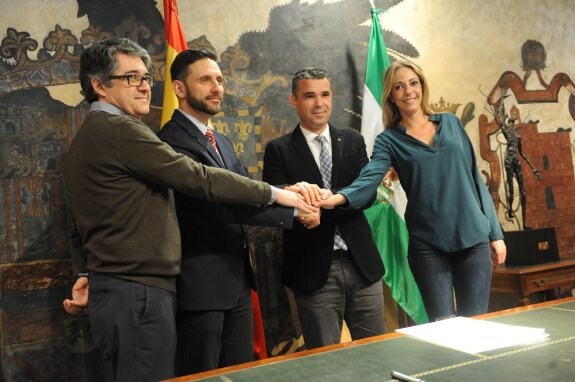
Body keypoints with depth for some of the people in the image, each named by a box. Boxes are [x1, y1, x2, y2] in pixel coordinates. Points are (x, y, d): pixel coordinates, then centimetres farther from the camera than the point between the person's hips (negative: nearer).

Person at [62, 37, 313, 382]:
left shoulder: (91, 136, 17)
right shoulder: (119, 130, -15)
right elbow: (198, 178, -17)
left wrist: (97, 275, 16)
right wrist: (273, 192, -8)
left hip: (120, 291, 10)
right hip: (138, 295, -10)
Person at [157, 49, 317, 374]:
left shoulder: (223, 142, 16)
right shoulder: (173, 141, -16)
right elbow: (221, 204, -24)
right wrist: (292, 212, -22)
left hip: (237, 279, 9)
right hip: (201, 283, -9)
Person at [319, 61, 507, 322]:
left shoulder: (451, 123, 9)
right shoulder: (389, 140, 1)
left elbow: (475, 177, 10)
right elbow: (370, 178, -17)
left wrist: (495, 232, 7)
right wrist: (340, 197, -39)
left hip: (473, 237, 2)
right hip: (428, 244, -2)